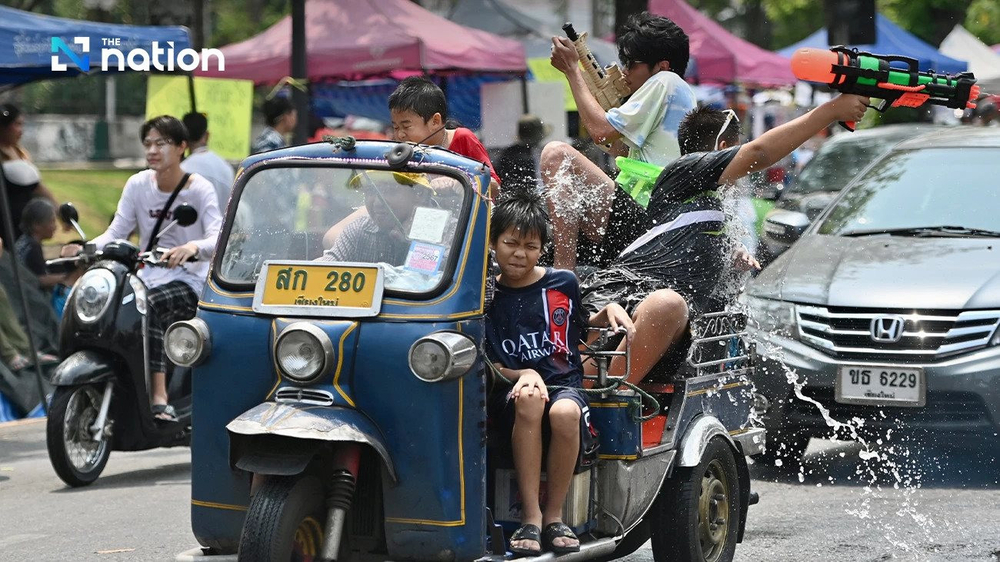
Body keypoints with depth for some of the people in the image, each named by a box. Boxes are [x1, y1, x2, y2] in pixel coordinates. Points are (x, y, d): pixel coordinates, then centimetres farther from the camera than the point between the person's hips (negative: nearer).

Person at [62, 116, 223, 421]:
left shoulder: (200, 189, -5)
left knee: (148, 306, -36)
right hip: (147, 278, 4)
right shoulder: (138, 184, 8)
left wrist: (194, 247, -42)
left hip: (188, 281, -4)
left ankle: (159, 395, -38)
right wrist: (85, 249, -20)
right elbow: (116, 231, 1)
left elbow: (218, 239, -18)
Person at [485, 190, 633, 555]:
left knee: (565, 412, -38)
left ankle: (554, 516, -20)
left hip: (565, 384, 1)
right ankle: (530, 517, -36)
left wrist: (610, 312, 8)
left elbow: (578, 329, 27)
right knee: (529, 396, -39)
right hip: (511, 393, -1)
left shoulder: (563, 284, 10)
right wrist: (520, 374, -13)